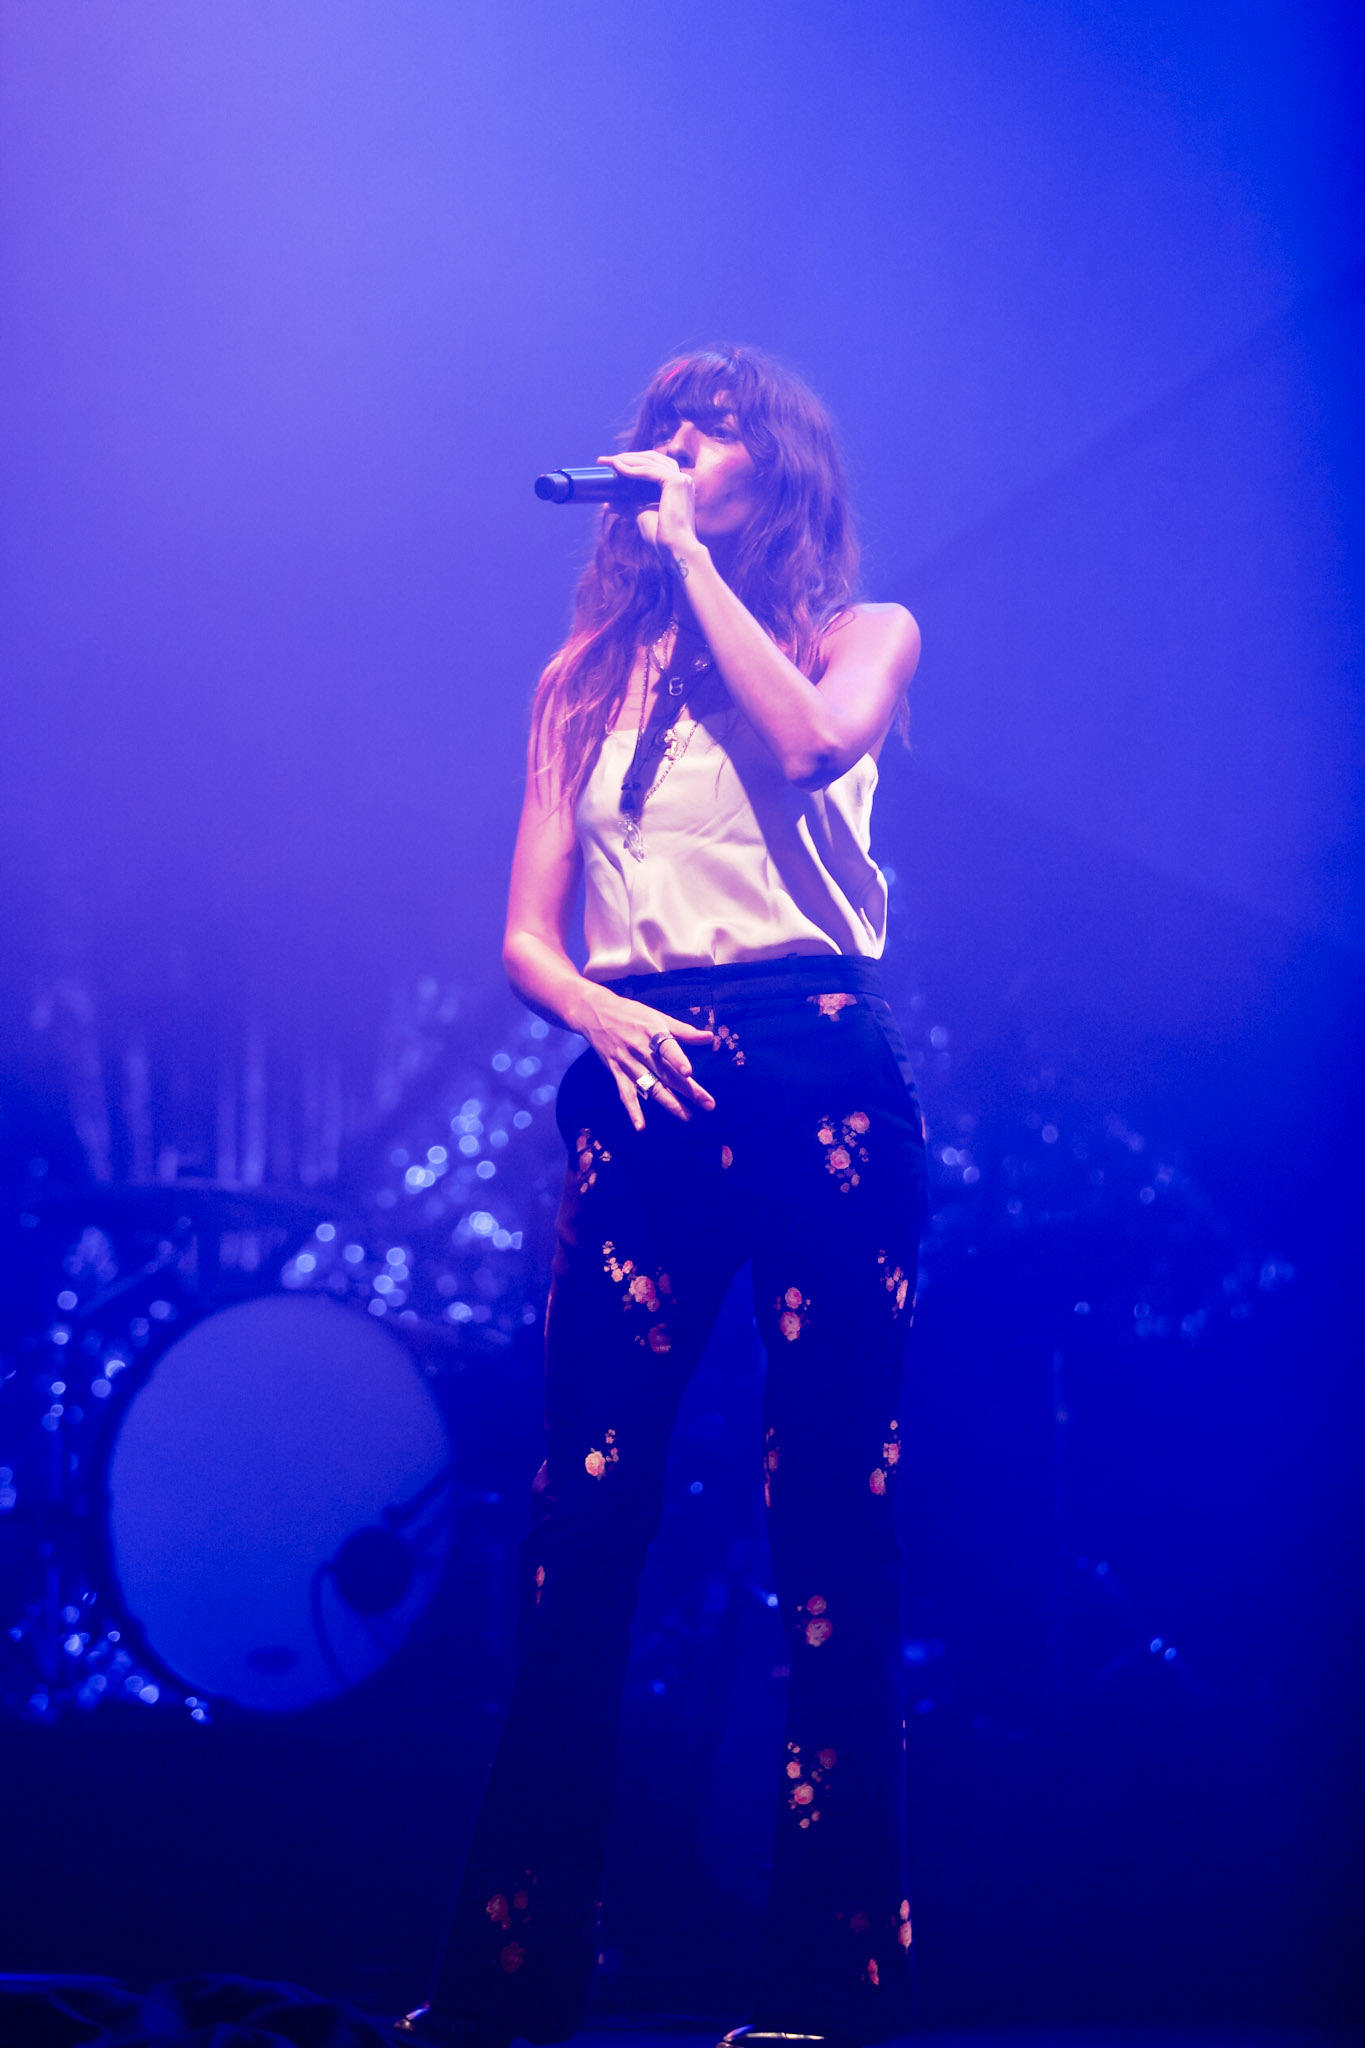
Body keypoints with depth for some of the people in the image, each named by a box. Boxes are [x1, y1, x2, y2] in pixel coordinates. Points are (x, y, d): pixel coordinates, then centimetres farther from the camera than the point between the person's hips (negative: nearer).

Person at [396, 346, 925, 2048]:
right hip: (641, 1079, 2)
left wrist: (697, 556, -4)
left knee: (831, 1536, -4)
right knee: (580, 1527, -4)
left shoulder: (863, 633, 12)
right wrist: (604, 1015, -9)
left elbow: (814, 736, -13)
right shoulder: (593, 674, 18)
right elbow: (528, 935, 12)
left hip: (818, 1076, -2)